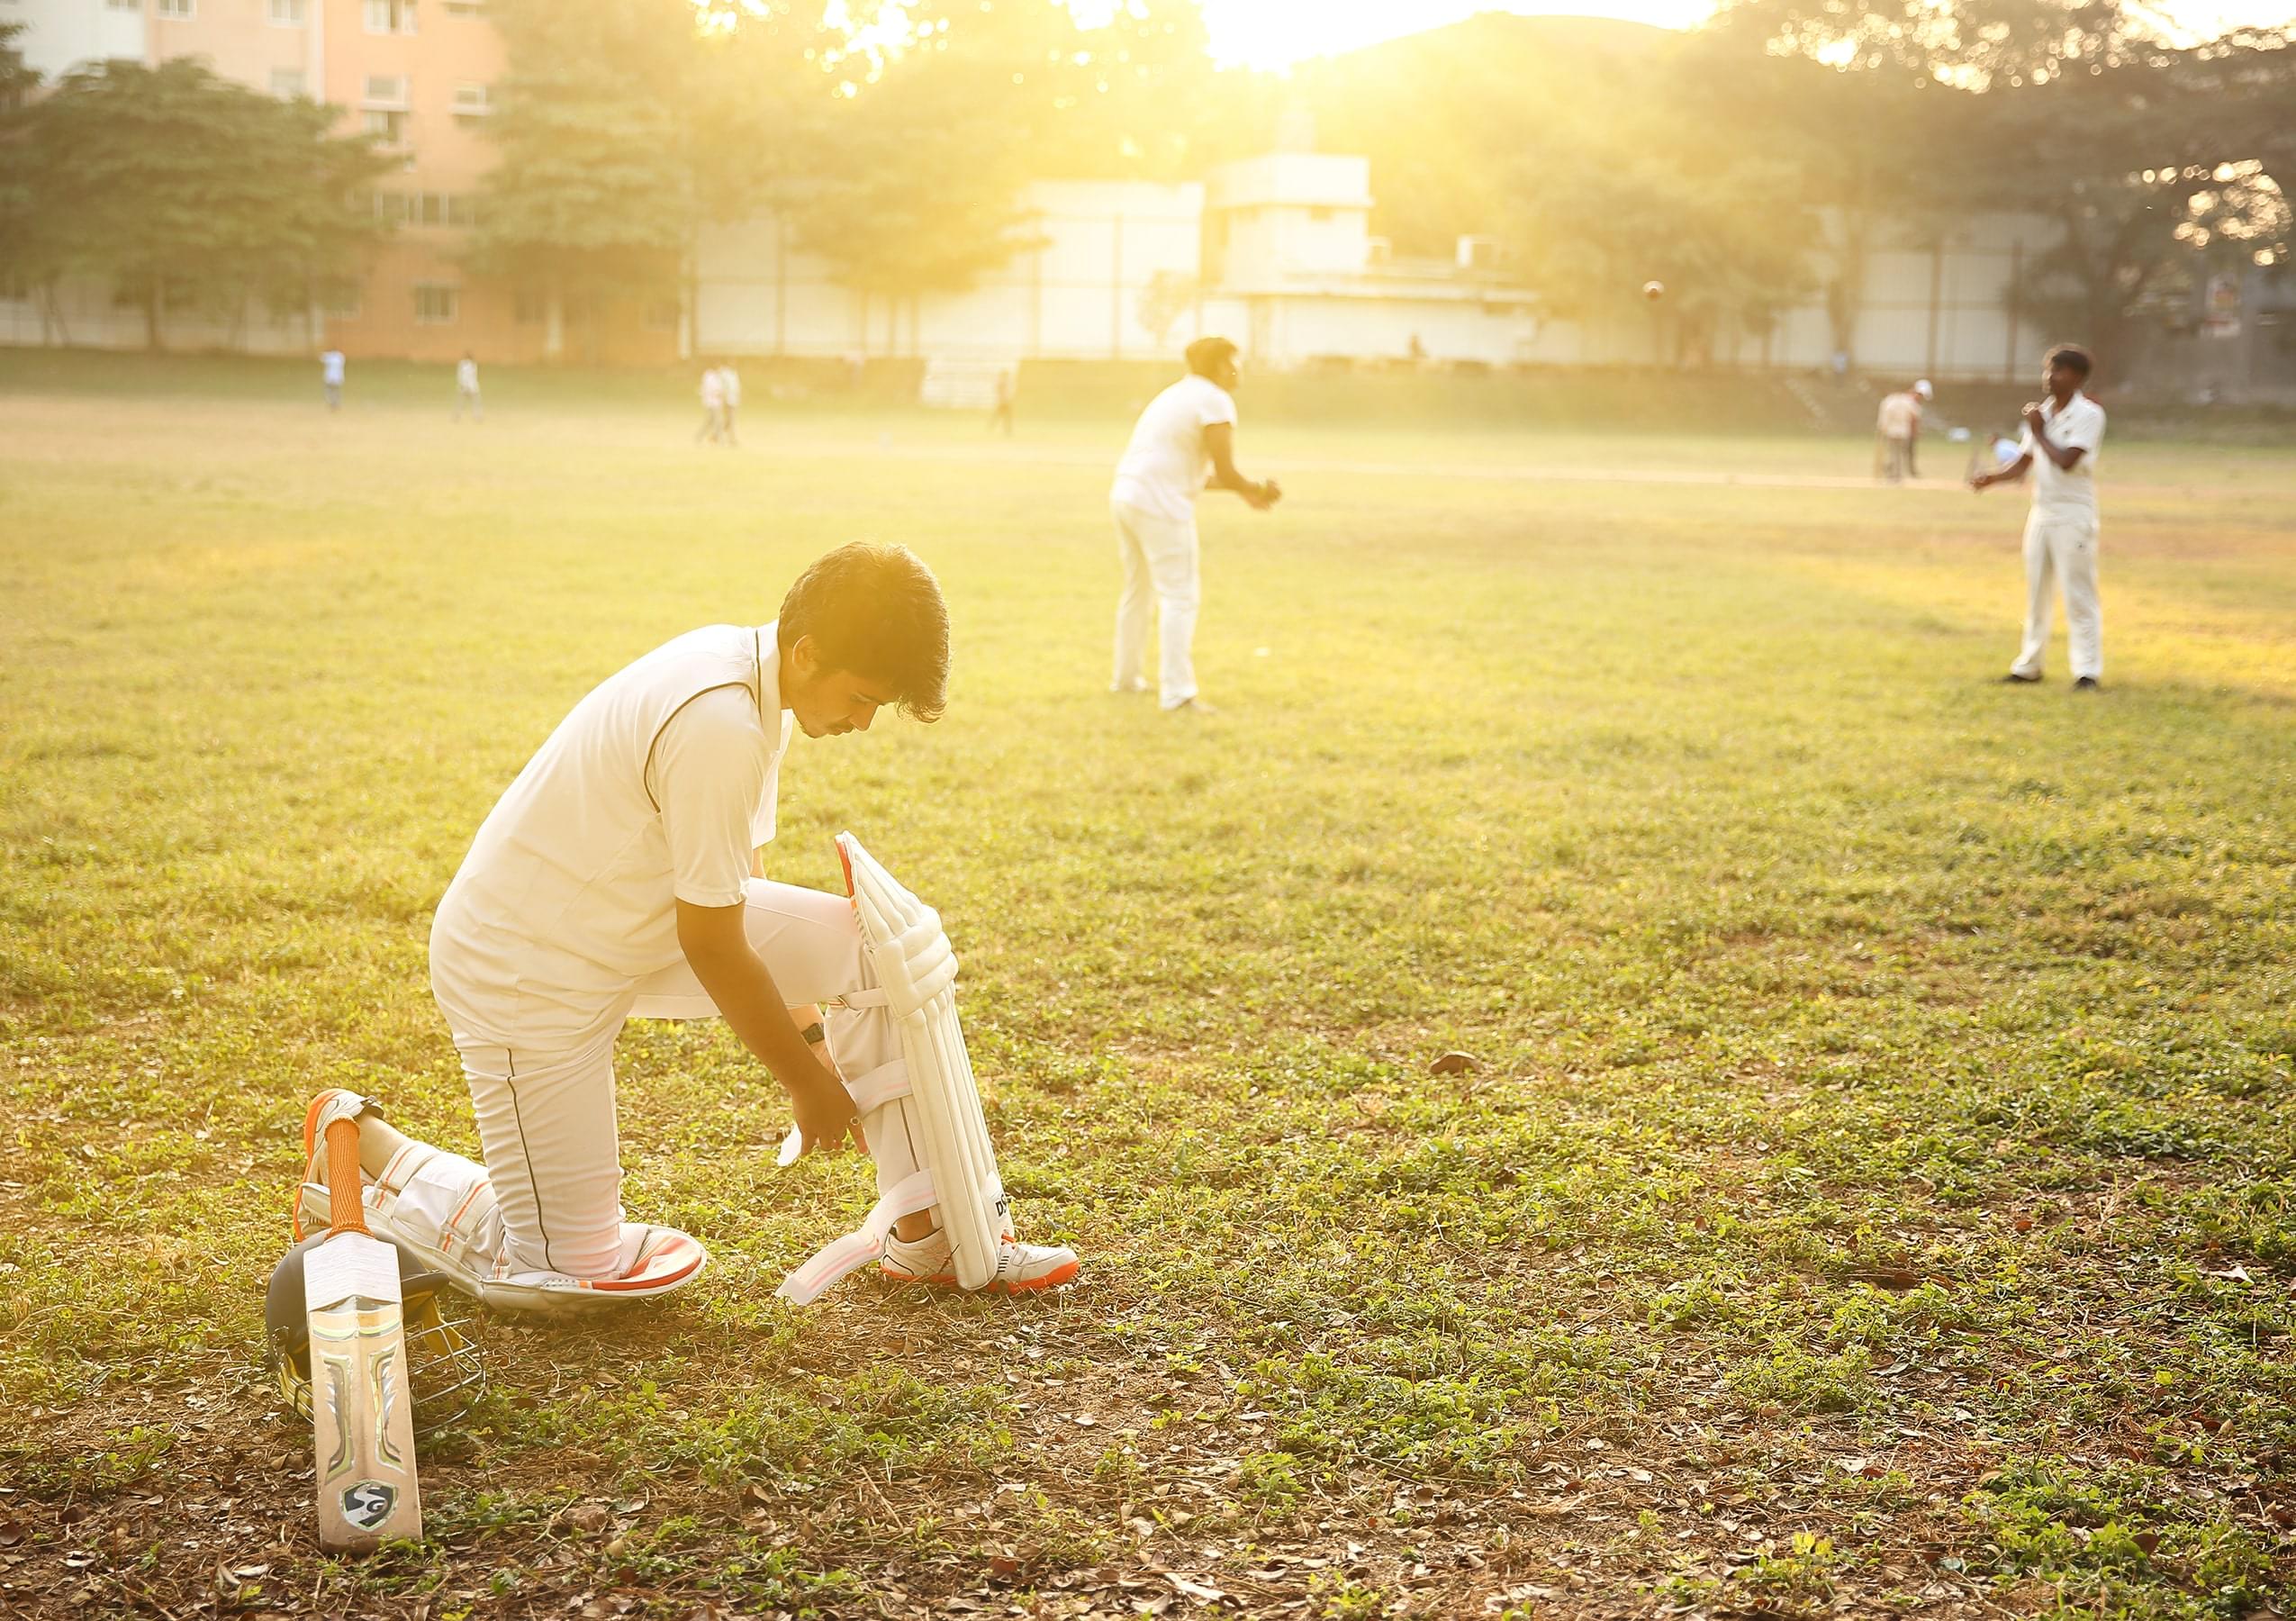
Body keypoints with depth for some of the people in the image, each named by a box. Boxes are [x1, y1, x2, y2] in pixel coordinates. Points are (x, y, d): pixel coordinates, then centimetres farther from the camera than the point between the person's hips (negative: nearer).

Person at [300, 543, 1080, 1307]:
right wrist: (808, 1082, -10)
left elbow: (742, 891, 10)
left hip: (632, 926, 9)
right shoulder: (721, 725, -31)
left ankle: (923, 1233, 3)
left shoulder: (748, 672, -1)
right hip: (524, 967, -9)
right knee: (576, 1268, -4)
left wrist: (810, 1038, 13)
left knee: (876, 945, -4)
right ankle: (359, 1144, 14)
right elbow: (713, 948, -23)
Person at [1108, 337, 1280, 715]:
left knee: (1137, 590, 22)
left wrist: (1245, 493, 23)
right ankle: (1177, 694, -8)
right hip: (1161, 504, -9)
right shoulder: (1216, 402, -8)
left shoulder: (1178, 396, 22)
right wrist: (1257, 491, 5)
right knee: (1179, 598, -5)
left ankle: (1127, 677, 33)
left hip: (1127, 496, 9)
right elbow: (1224, 472, -12)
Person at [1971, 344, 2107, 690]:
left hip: (2074, 515, -7)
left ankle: (2088, 671, -5)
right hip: (2041, 512, 7)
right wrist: (1990, 478, -6)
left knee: (2079, 593, -7)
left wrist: (2039, 433, -11)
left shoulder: (2089, 414, -10)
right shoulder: (2041, 413, 11)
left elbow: (2067, 461, -22)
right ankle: (2029, 664, 20)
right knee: (2035, 588, 12)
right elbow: (2023, 463, 11)